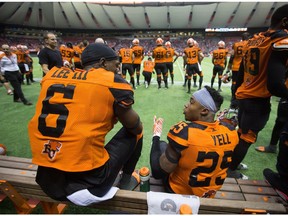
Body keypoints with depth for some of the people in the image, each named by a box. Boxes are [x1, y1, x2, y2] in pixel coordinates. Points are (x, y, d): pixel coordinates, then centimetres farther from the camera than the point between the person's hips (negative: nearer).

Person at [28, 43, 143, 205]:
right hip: (88, 184, -5)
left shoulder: (52, 75, 5)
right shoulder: (113, 81, -9)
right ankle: (126, 182, 33)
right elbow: (136, 127, 3)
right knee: (133, 132, 14)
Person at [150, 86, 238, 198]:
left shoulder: (183, 131, -35)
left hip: (179, 191, -5)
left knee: (162, 145, 12)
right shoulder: (230, 131, -16)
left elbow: (160, 170, -25)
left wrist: (156, 136, -14)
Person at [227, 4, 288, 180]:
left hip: (244, 95, 8)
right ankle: (231, 169, 22)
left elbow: (242, 71, 14)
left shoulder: (255, 39, 9)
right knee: (247, 137, 6)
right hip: (258, 100, -8)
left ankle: (232, 161, 38)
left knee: (242, 132, 22)